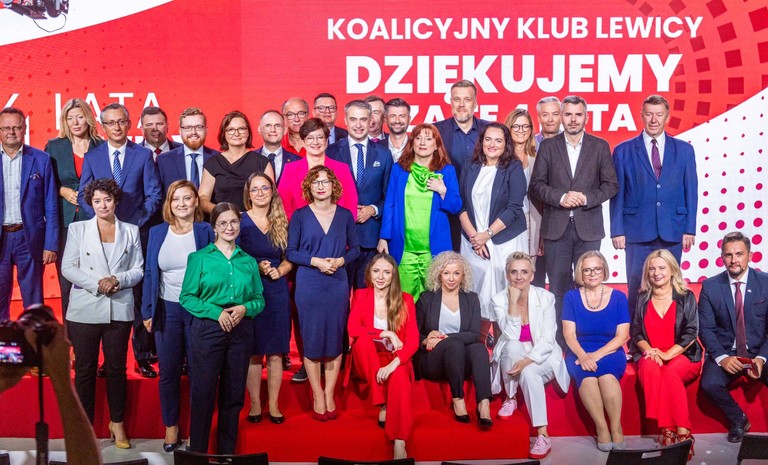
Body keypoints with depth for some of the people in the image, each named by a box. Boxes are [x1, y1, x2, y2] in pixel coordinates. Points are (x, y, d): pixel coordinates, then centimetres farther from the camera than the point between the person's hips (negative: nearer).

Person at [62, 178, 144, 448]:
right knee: (85, 369, 3)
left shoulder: (131, 231, 10)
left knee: (116, 368, 7)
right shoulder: (78, 229, 7)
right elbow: (68, 268, 0)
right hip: (85, 309, -1)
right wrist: (96, 283, -13)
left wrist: (118, 280, -13)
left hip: (119, 310, 1)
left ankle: (117, 423, 19)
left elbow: (139, 269, 6)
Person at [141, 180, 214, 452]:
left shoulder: (206, 232, -2)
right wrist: (147, 311, 2)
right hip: (167, 310, 2)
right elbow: (149, 273, 7)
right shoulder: (157, 233, 6)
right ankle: (171, 426, 23)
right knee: (168, 372, 8)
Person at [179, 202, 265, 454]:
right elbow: (186, 297, -4)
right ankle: (197, 452, 10)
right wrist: (216, 312, -16)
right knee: (202, 393, -1)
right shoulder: (199, 258, 2)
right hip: (207, 329, -3)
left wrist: (245, 308, -10)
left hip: (241, 331, 3)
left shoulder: (249, 262, 11)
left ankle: (227, 452, 20)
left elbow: (259, 300, 11)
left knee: (233, 395, 9)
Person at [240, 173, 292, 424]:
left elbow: (288, 260, 13)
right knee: (253, 353, 2)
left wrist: (278, 271, -7)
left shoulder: (281, 222, 10)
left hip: (277, 292, 3)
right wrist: (257, 267, -15)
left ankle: (273, 405, 13)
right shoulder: (240, 221, 0)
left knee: (276, 353, 4)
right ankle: (255, 405, 13)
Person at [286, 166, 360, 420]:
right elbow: (291, 252, -1)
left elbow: (355, 248, 10)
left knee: (335, 339, 4)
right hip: (308, 285, -1)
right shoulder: (300, 216, 0)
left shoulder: (345, 215, 6)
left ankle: (329, 395, 15)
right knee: (311, 339, 1)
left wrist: (341, 260, -9)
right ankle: (317, 396, 13)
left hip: (338, 284, 2)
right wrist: (316, 261, -15)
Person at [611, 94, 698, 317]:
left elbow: (691, 191, 8)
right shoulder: (623, 151, 4)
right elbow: (617, 194, 3)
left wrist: (690, 229, 1)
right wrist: (617, 231, -3)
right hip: (637, 231, -1)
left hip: (672, 232, 1)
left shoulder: (684, 150, 9)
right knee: (637, 287, 0)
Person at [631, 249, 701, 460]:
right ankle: (665, 428, -38)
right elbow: (636, 331, 10)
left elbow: (691, 332, -2)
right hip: (650, 356, 2)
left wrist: (667, 354, -15)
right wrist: (648, 349, -11)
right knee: (650, 368, -35)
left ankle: (682, 432, -34)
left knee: (670, 373, -36)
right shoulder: (642, 299, 13)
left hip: (682, 355, -1)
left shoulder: (686, 297, 5)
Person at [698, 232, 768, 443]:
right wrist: (722, 358, -18)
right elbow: (706, 329, -3)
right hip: (725, 352, 1)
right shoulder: (710, 286, -1)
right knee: (710, 384, -27)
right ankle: (738, 420, 4)